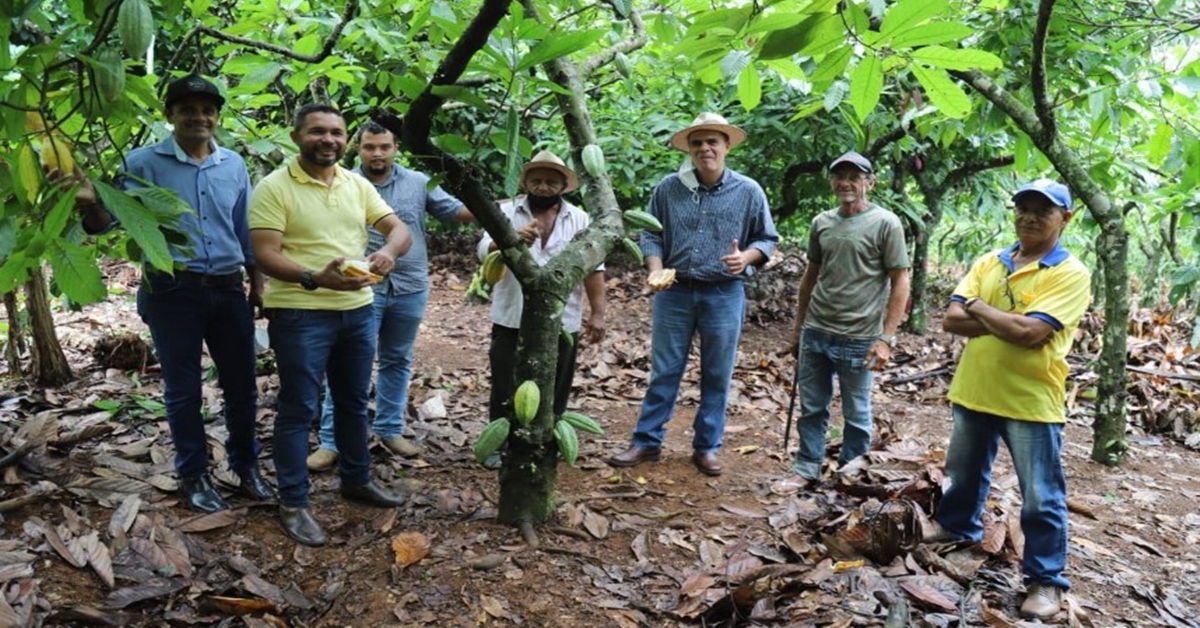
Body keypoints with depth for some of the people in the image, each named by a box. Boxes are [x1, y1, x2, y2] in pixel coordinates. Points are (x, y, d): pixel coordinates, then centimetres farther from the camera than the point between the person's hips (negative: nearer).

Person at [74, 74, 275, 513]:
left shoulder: (234, 165, 8)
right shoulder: (144, 163, -3)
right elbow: (113, 217, -9)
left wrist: (256, 282, 15)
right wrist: (90, 203, -31)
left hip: (229, 290, 3)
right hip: (172, 292, -3)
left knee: (241, 383, 10)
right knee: (183, 389, 7)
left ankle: (246, 465, 28)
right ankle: (194, 475, 23)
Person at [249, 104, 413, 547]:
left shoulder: (358, 185, 8)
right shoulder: (273, 188, -10)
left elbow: (399, 229, 4)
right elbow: (265, 256, -17)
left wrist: (388, 251, -21)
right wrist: (316, 278, -33)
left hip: (358, 311, 6)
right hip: (300, 315, -6)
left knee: (353, 402, 18)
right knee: (299, 409, 2)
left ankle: (356, 480, 36)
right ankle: (293, 504, 15)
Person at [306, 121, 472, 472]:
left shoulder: (419, 182, 4)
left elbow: (454, 211, 5)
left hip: (410, 288, 3)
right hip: (361, 288, -3)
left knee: (397, 361, 14)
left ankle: (389, 429, 29)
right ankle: (331, 441, 6)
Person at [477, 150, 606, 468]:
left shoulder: (580, 220, 4)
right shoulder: (506, 212, -1)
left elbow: (593, 269, 2)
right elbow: (485, 251, -15)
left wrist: (597, 314, -5)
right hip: (512, 321, -1)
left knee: (554, 392, 11)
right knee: (506, 388, 8)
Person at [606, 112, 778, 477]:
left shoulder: (748, 192, -2)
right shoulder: (668, 189, -1)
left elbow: (766, 239, 6)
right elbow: (651, 234, 7)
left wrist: (746, 257, -15)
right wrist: (656, 269, -10)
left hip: (724, 294, 0)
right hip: (674, 292, 0)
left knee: (717, 376, 9)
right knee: (664, 372, 8)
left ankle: (706, 447, 23)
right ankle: (647, 442, 20)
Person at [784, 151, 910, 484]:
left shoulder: (886, 224, -6)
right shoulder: (821, 222, 9)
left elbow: (900, 283, -7)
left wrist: (886, 338, -13)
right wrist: (797, 328, 18)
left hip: (858, 339, -4)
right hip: (814, 333, 5)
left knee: (856, 415, 8)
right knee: (811, 408, 12)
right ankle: (806, 469, 25)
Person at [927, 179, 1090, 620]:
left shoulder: (1071, 274, -11)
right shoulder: (988, 263, 6)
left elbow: (1030, 333, -24)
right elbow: (952, 320, -4)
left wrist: (979, 308, -10)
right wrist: (1006, 320, -17)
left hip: (1031, 401, -5)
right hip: (974, 391, 6)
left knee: (1041, 498, 5)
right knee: (964, 473, 24)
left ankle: (1045, 580, 18)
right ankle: (956, 525, 47)